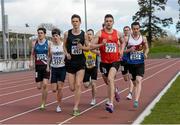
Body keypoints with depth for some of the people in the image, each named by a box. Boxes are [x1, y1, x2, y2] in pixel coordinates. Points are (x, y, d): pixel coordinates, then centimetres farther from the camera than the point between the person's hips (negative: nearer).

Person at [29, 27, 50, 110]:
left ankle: (43, 104, -4)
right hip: (38, 66, 3)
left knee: (45, 85, -15)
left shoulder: (48, 43, -2)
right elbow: (32, 54, 12)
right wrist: (31, 62, -5)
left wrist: (49, 66, -12)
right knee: (39, 86, 2)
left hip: (46, 66, -3)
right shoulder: (34, 43, 6)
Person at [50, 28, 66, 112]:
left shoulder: (63, 45, -6)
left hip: (62, 68, -3)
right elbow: (50, 57, 11)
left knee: (60, 88, -4)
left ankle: (59, 105, 11)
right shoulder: (51, 45, 3)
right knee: (54, 89, 0)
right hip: (54, 68, 3)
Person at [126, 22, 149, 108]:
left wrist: (145, 53, -8)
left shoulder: (143, 38, 0)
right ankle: (136, 96, 39)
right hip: (131, 63, 1)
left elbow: (147, 48, 14)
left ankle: (136, 100, -24)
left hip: (140, 63, -1)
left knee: (138, 81, -18)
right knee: (134, 82, 13)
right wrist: (129, 50, -20)